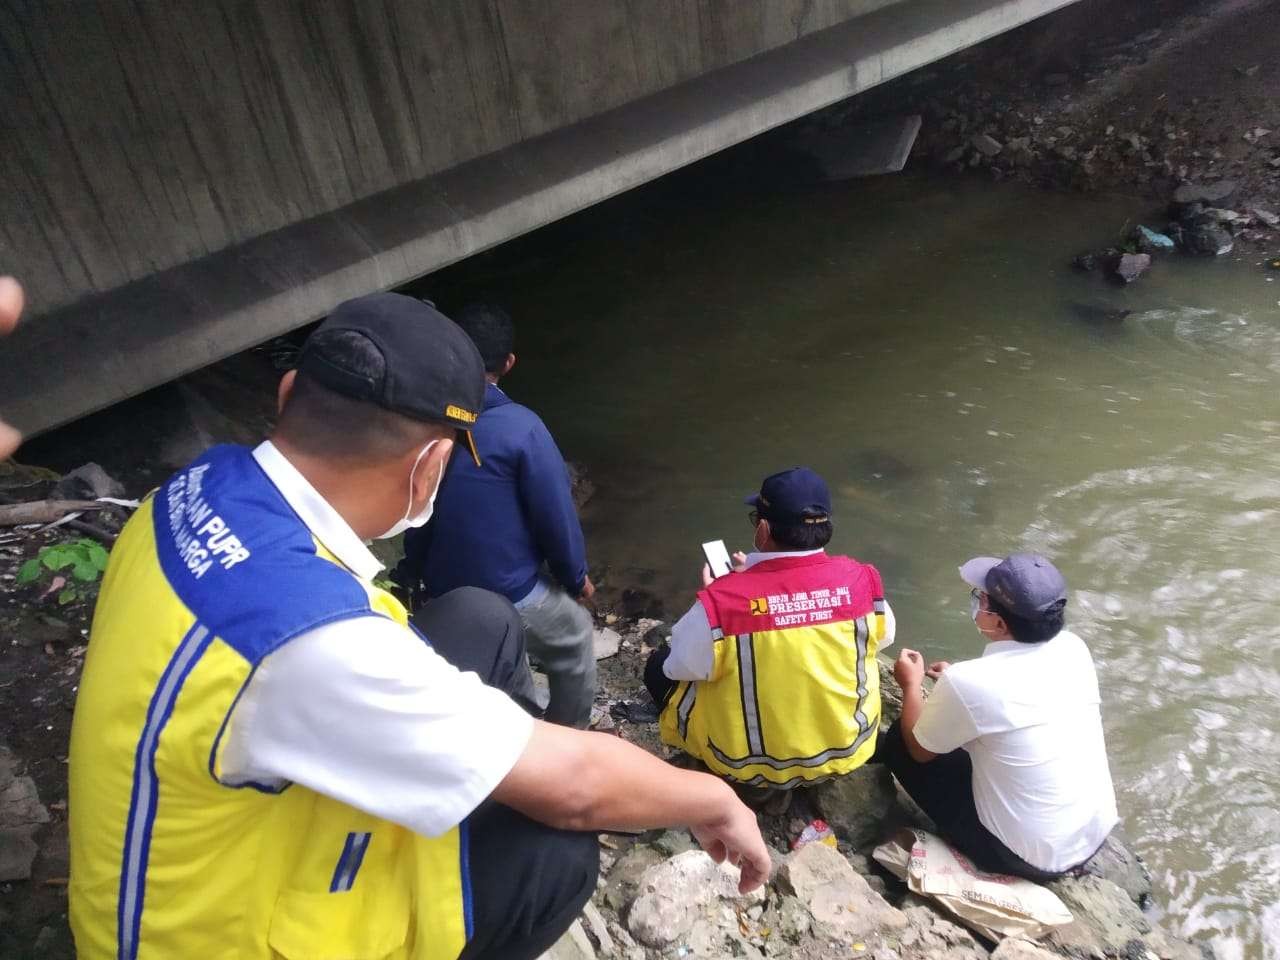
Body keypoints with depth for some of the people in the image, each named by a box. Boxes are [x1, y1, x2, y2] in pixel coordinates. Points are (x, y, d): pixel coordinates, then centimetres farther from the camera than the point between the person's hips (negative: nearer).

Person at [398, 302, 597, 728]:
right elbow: (555, 513, -17)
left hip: (440, 590, 5)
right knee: (575, 642, 23)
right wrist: (576, 577, 1)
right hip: (510, 594, -5)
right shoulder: (520, 427, -25)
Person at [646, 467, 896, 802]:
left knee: (660, 666, 16)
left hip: (751, 765, -4)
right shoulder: (861, 580, -18)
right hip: (849, 749, 4)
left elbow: (679, 666, -12)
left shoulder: (721, 600, -28)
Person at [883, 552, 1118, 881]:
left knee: (898, 741, 4)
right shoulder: (1073, 647, -9)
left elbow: (919, 750, -7)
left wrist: (911, 684, 9)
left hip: (1030, 857, -6)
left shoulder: (968, 683, -28)